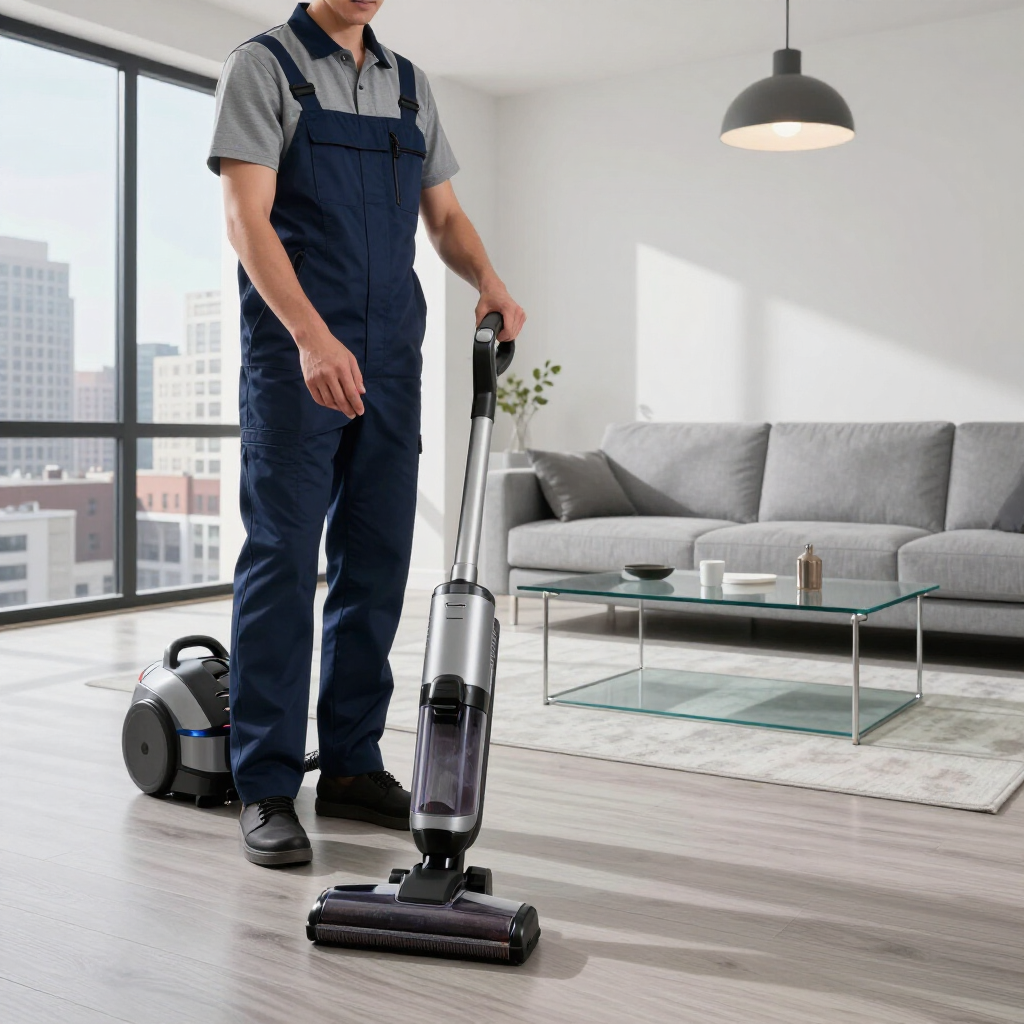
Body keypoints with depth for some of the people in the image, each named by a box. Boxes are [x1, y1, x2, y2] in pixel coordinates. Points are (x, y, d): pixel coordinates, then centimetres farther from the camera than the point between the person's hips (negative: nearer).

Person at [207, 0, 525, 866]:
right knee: (282, 564, -5)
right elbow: (247, 218, -11)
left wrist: (490, 282, -5)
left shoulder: (409, 85, 18)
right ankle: (267, 789, 2)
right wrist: (313, 337, -24)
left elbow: (445, 215, 17)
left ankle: (352, 766, 18)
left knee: (377, 566, 6)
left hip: (391, 357, 6)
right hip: (295, 354, -6)